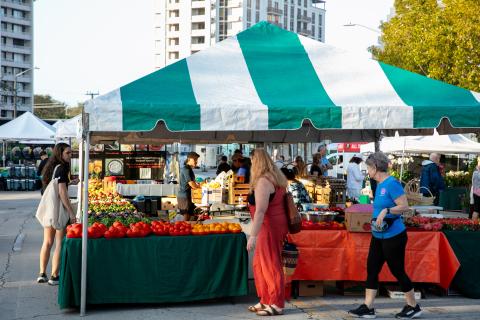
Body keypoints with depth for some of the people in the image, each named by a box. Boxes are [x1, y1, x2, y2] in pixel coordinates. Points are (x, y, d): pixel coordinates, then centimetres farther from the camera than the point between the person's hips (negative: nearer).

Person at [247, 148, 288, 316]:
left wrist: (253, 235, -26)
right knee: (259, 264, 16)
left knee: (271, 265, -2)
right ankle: (266, 301, 23)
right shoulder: (275, 178, 12)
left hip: (270, 226, -10)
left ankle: (276, 305, 6)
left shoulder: (263, 182, -19)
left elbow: (261, 210, -25)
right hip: (274, 225, 10)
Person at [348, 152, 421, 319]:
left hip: (393, 236, -9)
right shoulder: (380, 185, 10)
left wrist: (386, 211, -30)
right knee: (372, 269, 7)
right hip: (378, 235, 9)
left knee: (397, 271, 1)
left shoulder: (392, 183, -17)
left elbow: (404, 206, -22)